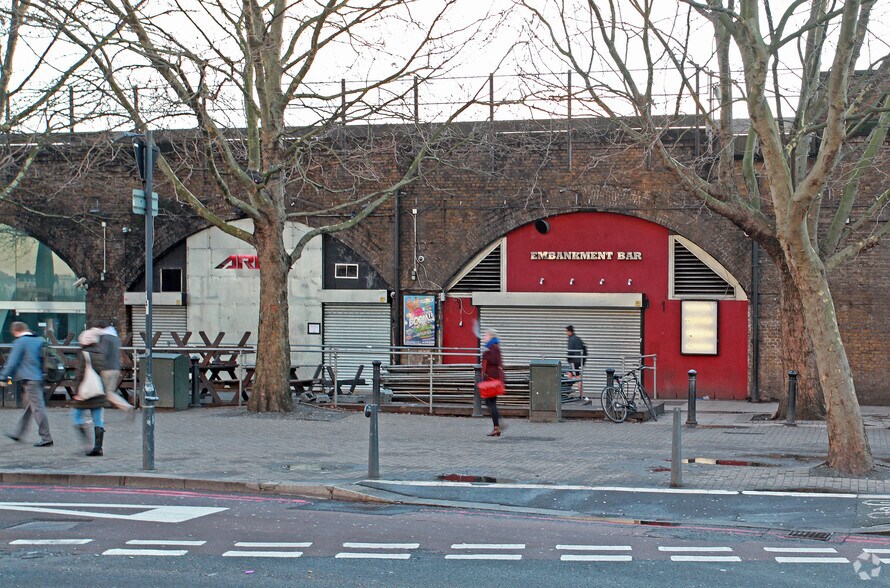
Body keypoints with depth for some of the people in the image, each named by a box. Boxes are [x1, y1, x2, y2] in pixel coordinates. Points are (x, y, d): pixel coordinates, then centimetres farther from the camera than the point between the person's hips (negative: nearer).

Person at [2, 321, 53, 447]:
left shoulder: (20, 342, -9)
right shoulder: (40, 340, 13)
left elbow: (13, 361, -10)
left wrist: (5, 376, -3)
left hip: (29, 379, -9)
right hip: (40, 378, 9)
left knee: (37, 407, -8)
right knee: (28, 406, 19)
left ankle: (46, 438, -10)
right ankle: (19, 434, 32)